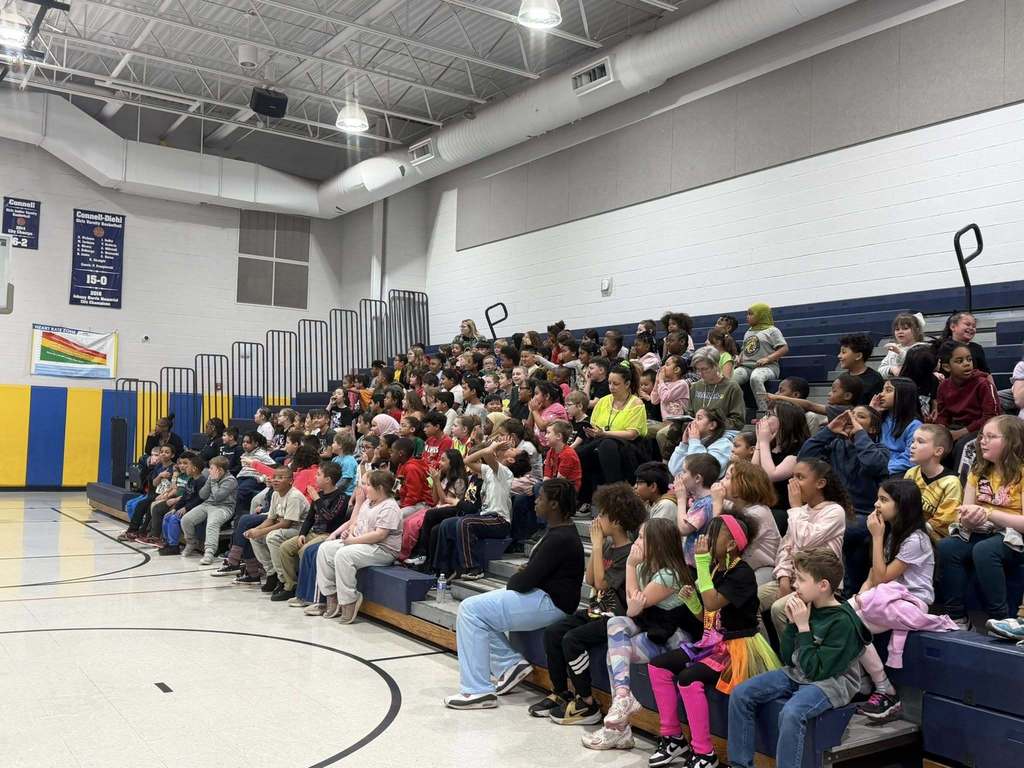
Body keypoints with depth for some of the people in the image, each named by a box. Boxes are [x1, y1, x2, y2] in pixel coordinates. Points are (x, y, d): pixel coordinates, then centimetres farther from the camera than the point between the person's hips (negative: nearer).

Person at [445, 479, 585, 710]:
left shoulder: (560, 539, -22)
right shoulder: (561, 530, 10)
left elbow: (525, 582, -22)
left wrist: (512, 581, -1)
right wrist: (523, 573, 0)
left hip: (550, 604, -11)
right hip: (544, 594, 11)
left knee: (470, 609, -13)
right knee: (474, 607, 13)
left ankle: (477, 691, -11)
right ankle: (511, 664, 12)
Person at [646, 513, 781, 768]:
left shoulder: (742, 573, -16)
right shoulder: (714, 568, 7)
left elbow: (713, 604, -29)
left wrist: (701, 562, -26)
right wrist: (689, 598, -6)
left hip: (737, 647, -9)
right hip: (712, 642, 9)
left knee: (688, 678, -29)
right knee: (658, 665, -1)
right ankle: (673, 737, 9)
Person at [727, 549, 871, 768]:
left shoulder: (843, 621, -20)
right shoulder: (806, 606, -1)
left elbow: (815, 670, -22)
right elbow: (788, 658, 4)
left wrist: (803, 627, -22)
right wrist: (792, 622, -9)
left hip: (832, 681, -7)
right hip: (796, 673, 7)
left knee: (791, 713, -36)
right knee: (740, 694, -6)